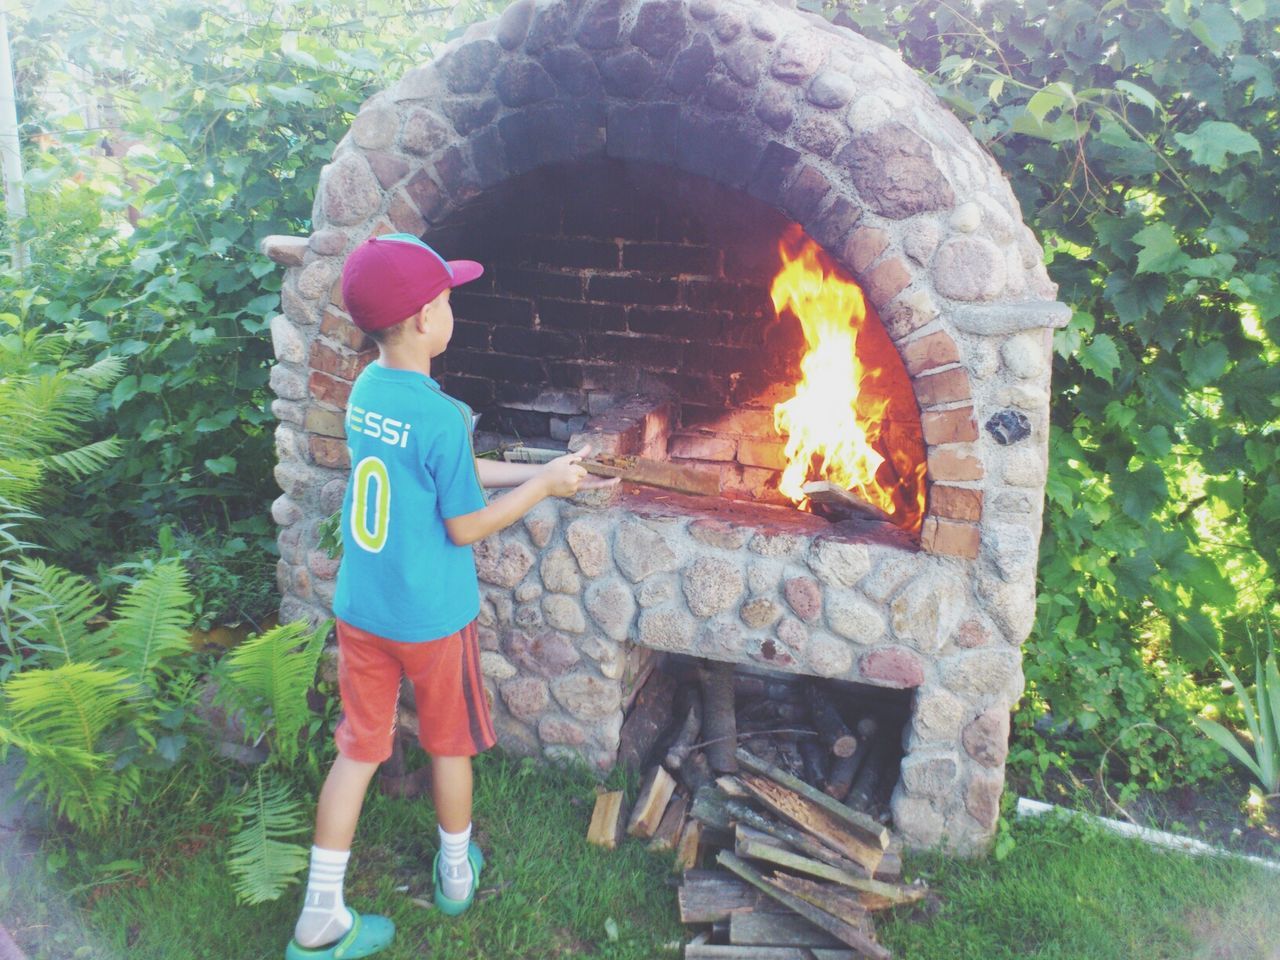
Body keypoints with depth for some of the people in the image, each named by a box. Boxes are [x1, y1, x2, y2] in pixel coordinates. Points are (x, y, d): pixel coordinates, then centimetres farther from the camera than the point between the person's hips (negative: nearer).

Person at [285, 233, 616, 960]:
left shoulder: (366, 390, 0)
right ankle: (456, 873, 39)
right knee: (450, 744, 17)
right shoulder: (440, 415, -24)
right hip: (431, 616, -6)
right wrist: (545, 484, -5)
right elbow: (466, 526, -15)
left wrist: (537, 471, 11)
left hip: (360, 608, 6)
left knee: (359, 749, 13)